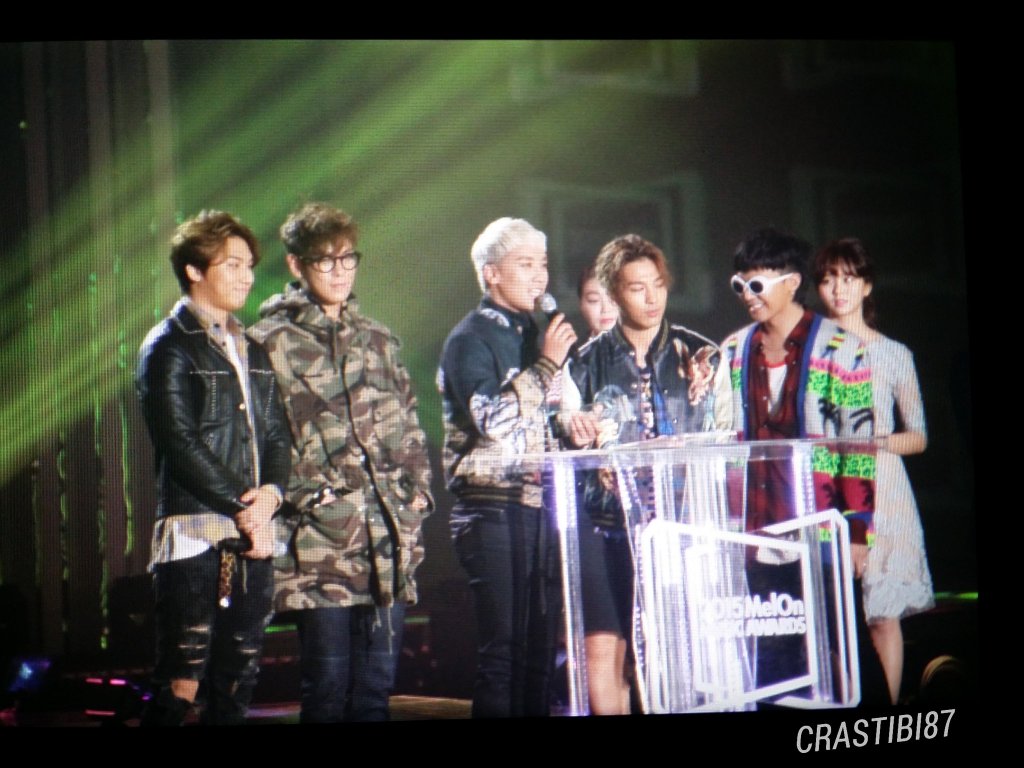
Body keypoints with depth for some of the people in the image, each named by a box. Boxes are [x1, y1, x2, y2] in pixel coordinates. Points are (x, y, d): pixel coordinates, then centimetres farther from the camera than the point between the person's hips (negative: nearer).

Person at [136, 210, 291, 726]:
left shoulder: (251, 351, 20)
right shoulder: (168, 348, -2)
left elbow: (278, 435, 16)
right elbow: (182, 444, -10)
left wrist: (271, 492, -4)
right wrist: (242, 507, -12)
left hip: (252, 535, 7)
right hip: (195, 533, -7)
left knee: (237, 683, 6)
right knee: (181, 683, -9)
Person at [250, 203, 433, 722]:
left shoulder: (378, 340, 19)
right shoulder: (271, 343, 0)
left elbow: (409, 431, 21)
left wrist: (416, 495, 10)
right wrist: (304, 497, -12)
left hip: (388, 541, 5)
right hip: (320, 540, -5)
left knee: (377, 684, 6)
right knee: (328, 684, -5)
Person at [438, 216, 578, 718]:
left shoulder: (530, 333, 17)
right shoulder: (471, 338, -5)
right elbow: (493, 419, -19)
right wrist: (547, 364, -17)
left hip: (538, 506, 7)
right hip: (495, 510, -7)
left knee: (539, 649, 6)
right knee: (503, 652, -8)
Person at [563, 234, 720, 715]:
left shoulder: (696, 355, 10)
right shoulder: (590, 361, 10)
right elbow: (561, 441, 11)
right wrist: (574, 429, -10)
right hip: (608, 519, 0)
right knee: (602, 647, -9)